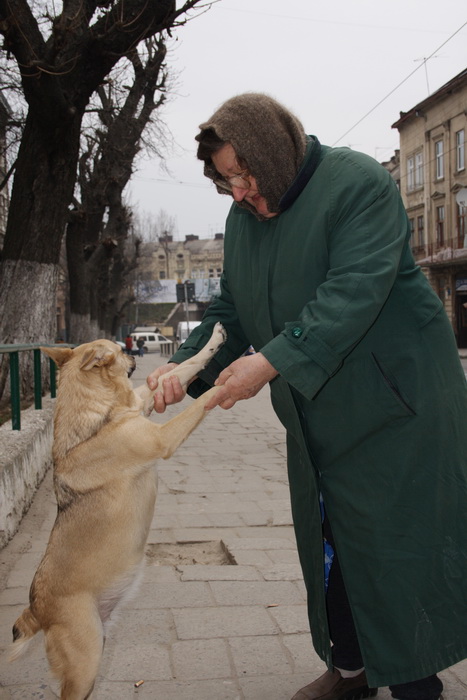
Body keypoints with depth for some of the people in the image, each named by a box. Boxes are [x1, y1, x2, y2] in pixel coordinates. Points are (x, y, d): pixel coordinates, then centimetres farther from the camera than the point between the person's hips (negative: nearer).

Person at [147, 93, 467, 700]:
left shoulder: (359, 184, -15)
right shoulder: (243, 219, 8)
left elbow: (352, 293, -26)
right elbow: (231, 311, 9)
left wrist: (272, 361, -32)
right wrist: (185, 367, -8)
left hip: (393, 402, -7)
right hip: (316, 415, 7)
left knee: (405, 543, 1)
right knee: (328, 542, 13)